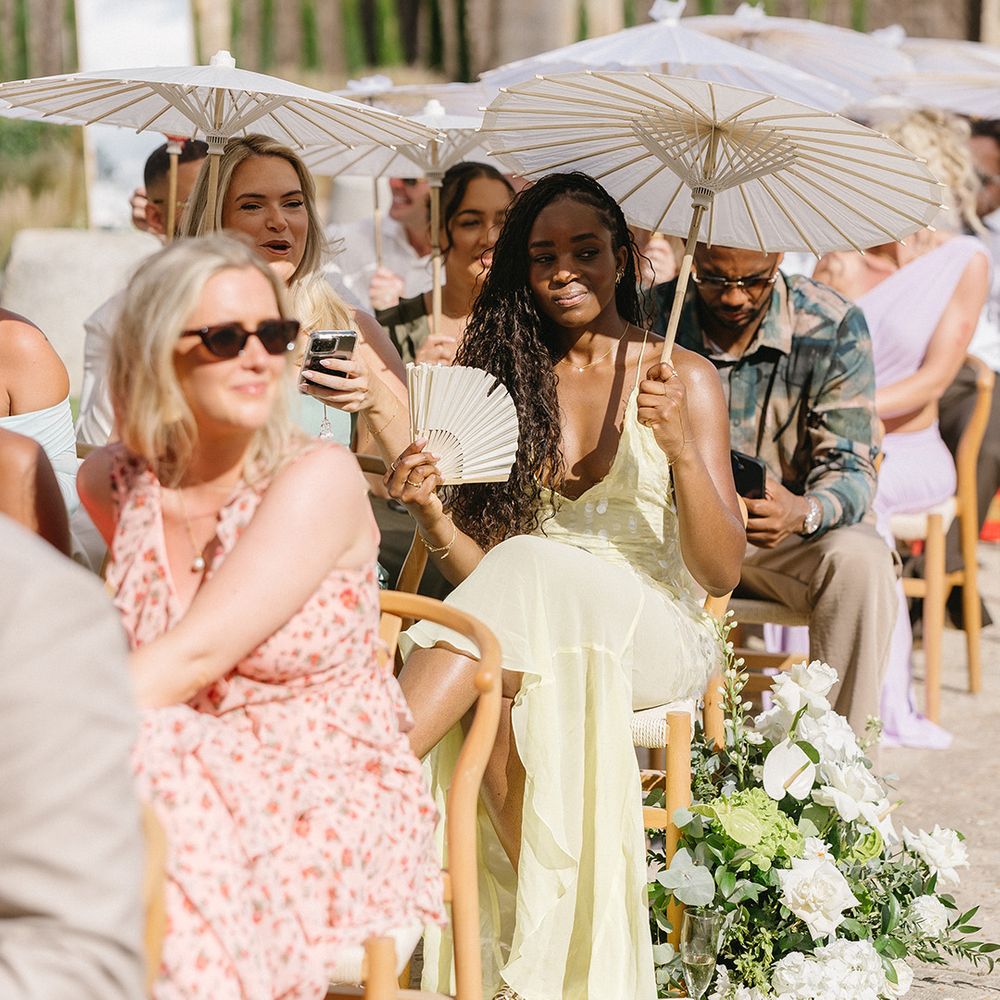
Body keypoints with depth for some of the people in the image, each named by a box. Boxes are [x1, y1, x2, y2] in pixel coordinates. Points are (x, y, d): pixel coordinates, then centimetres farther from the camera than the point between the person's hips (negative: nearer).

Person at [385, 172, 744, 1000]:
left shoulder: (682, 379, 3)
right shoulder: (510, 381, 12)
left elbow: (722, 572, -3)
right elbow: (481, 568, 8)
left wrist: (680, 448, -17)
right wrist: (432, 513, -12)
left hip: (655, 632, -3)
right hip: (533, 627, 3)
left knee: (527, 578, -34)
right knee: (504, 682, -34)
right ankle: (559, 930, -27)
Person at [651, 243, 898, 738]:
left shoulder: (835, 326, -12)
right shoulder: (652, 318, -9)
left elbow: (851, 469, -14)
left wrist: (803, 512, -38)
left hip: (791, 532, -1)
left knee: (861, 561, -33)